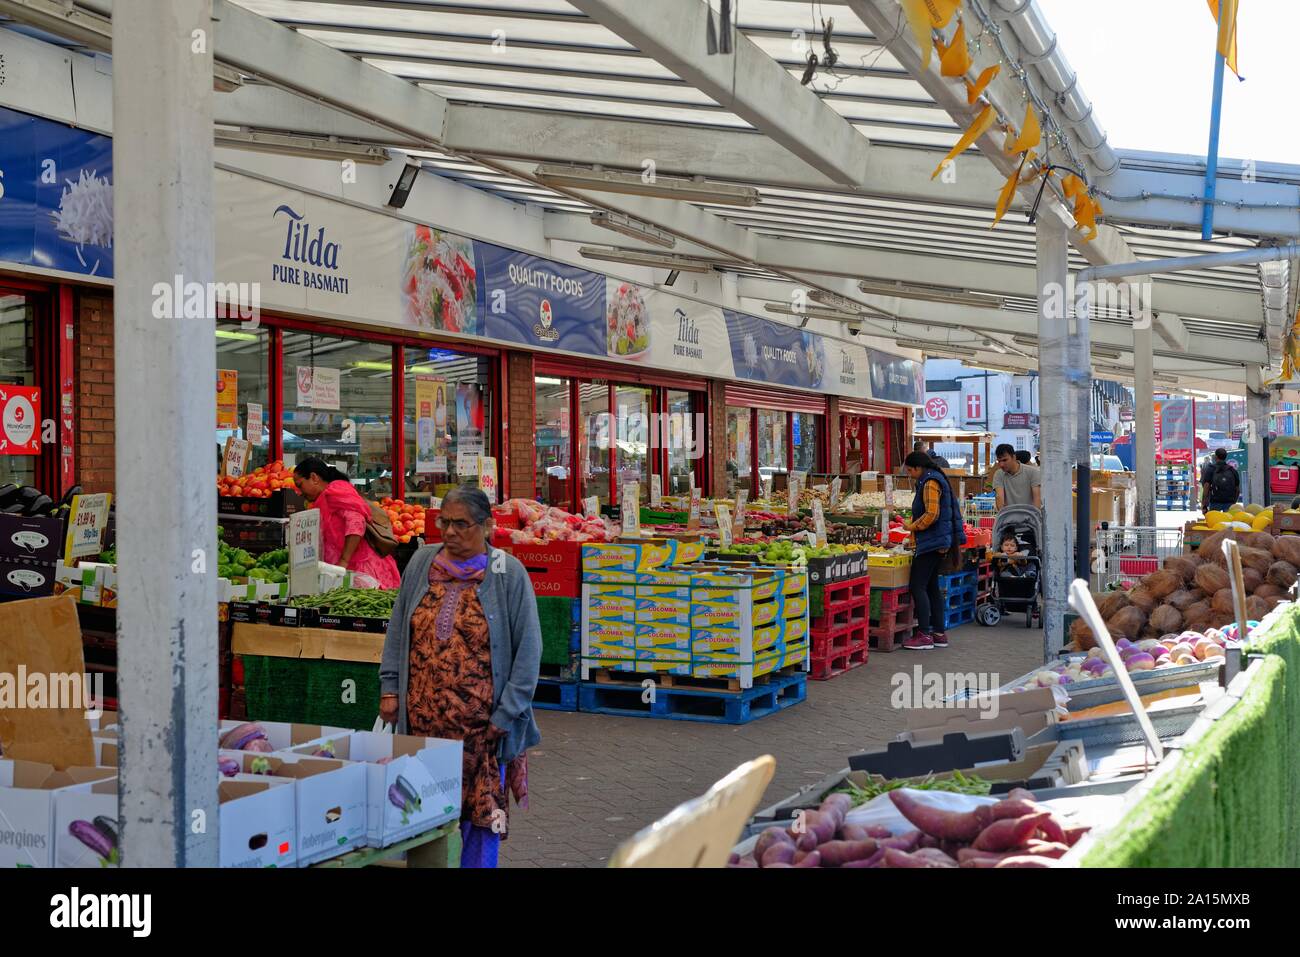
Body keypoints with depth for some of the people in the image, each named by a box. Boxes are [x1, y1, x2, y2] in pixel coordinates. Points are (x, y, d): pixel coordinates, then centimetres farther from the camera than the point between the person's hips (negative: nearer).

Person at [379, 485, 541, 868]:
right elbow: (398, 629, 14)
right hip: (422, 717, 3)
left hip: (480, 722, -3)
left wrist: (508, 713, -9)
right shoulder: (422, 562, 6)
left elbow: (527, 647, -4)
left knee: (481, 809, 2)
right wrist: (389, 686, 6)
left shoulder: (509, 573, -4)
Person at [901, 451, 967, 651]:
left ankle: (924, 635, -10)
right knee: (932, 586, 13)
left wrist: (912, 526, -10)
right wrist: (915, 537, 19)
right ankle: (939, 633, 16)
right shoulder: (937, 480, 19)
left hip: (931, 543, -11)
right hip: (938, 542, 11)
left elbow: (932, 514, -23)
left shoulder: (930, 483, -13)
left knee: (917, 586, -9)